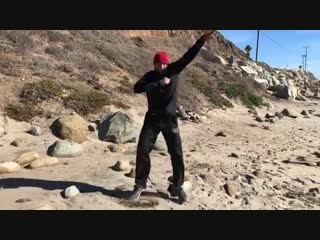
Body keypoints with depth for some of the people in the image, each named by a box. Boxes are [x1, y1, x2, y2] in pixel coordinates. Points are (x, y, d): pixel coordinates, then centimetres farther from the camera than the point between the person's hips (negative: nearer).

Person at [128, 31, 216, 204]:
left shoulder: (174, 70, -1)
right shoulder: (150, 76, 1)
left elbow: (188, 57, -13)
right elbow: (137, 88, -17)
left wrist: (202, 40, -24)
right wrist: (159, 83, -22)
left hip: (170, 119, -1)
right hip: (152, 119, 1)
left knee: (177, 154, 0)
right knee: (142, 151, 1)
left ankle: (177, 187, 17)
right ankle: (140, 185, 18)